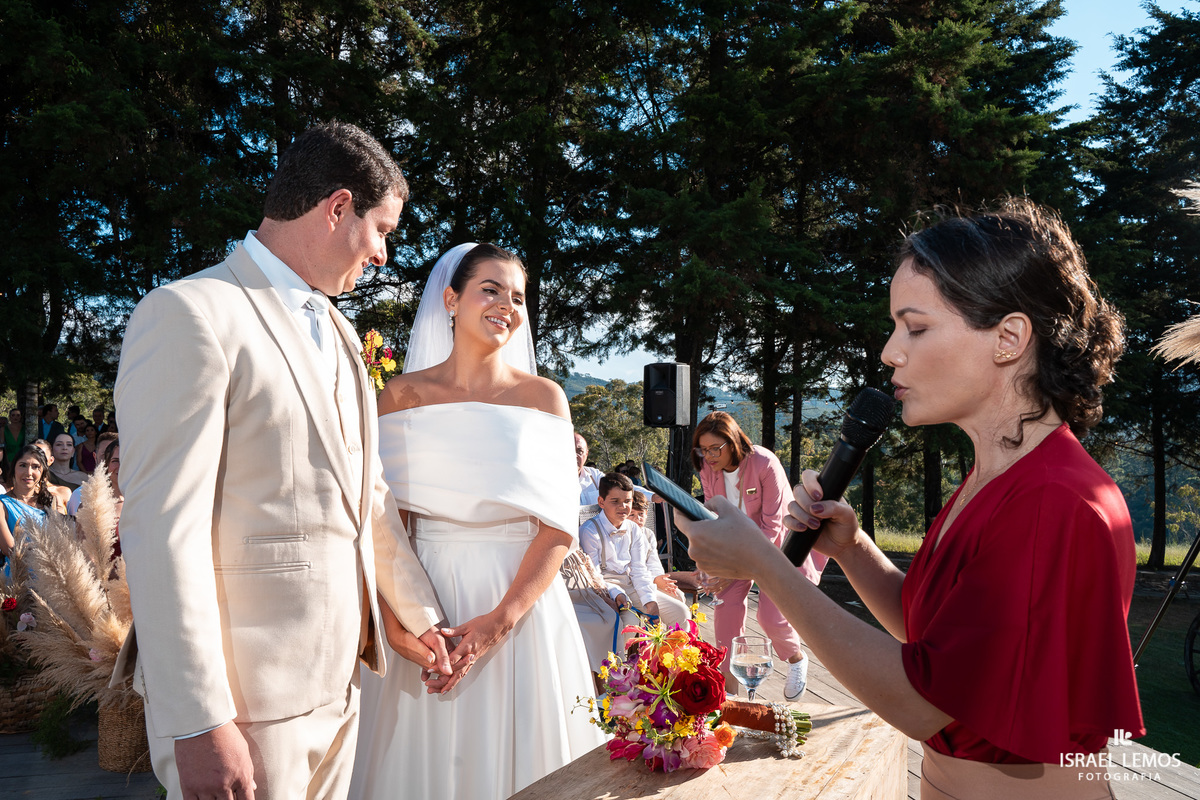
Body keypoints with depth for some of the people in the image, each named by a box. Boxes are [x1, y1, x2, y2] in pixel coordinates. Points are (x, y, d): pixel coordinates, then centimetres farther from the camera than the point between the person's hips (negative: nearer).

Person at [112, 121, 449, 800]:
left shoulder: (338, 331, 13)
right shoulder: (190, 316, -14)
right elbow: (162, 527, -18)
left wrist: (419, 612, 20)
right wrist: (198, 723, -19)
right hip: (247, 695, -8)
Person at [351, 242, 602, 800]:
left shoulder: (543, 397, 0)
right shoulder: (404, 394, 2)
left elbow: (558, 528, -5)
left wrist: (499, 621, -17)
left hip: (522, 600, 0)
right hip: (428, 597, 0)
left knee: (519, 753, 10)